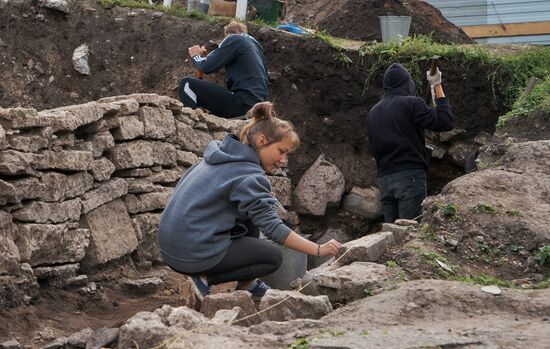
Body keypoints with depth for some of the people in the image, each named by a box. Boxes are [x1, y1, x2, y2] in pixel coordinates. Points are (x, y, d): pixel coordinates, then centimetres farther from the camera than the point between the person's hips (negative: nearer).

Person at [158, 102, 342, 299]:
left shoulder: (223, 158, 11)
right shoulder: (249, 176, -16)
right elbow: (273, 228, -20)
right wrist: (318, 250, -18)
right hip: (194, 255, -9)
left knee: (251, 220, 19)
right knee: (272, 258, 1)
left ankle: (247, 284, 19)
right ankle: (206, 278, -3)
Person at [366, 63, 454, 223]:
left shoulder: (373, 112, 15)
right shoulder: (411, 103, -6)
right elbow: (445, 122, -7)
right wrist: (438, 86, 1)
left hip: (384, 179, 6)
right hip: (410, 176, -6)